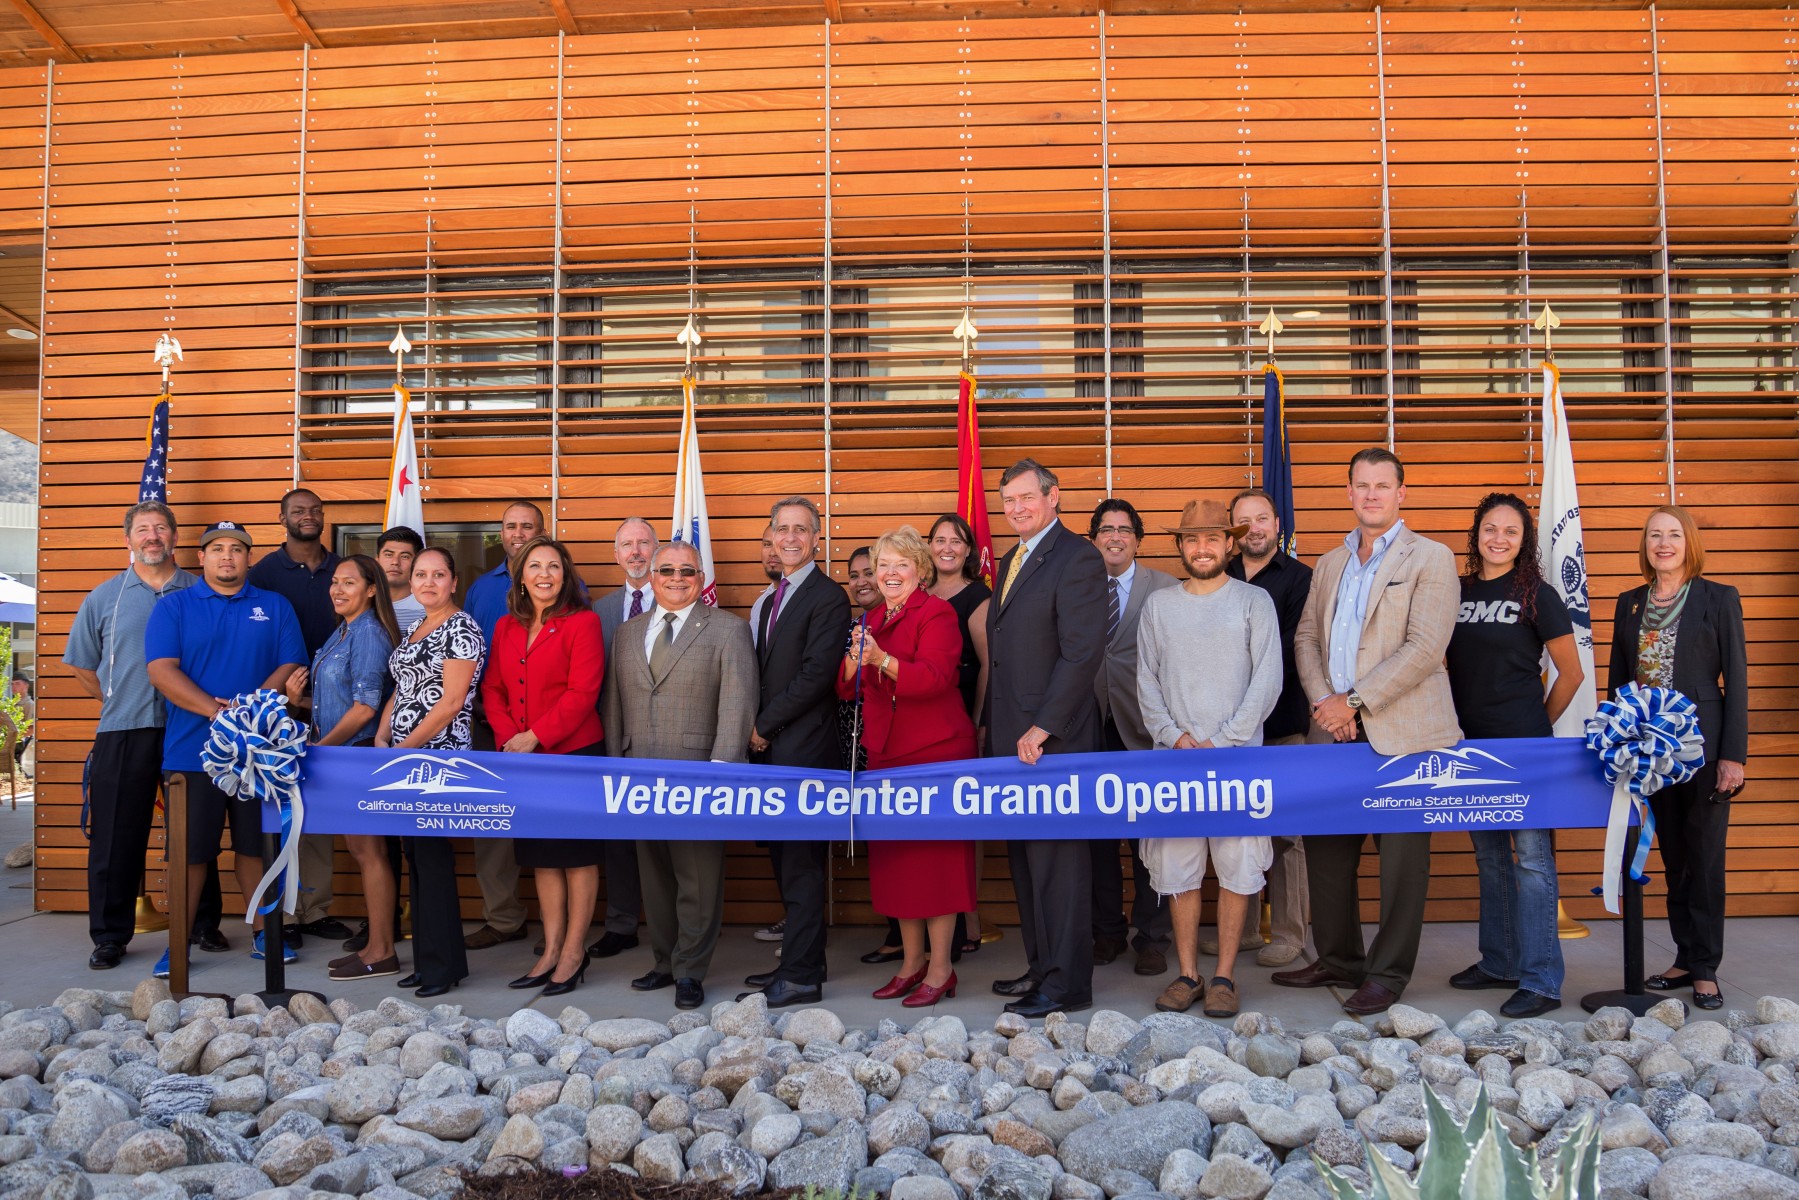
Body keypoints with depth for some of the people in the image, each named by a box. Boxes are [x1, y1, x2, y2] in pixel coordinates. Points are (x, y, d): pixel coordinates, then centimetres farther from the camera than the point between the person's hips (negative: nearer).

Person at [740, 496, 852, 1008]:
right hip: (773, 749, 9)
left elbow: (816, 674, -17)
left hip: (805, 749, -9)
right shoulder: (774, 598, 19)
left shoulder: (828, 598, -10)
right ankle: (799, 961, 21)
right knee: (786, 859, 12)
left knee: (802, 864, -4)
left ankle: (800, 977, 2)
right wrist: (757, 729, 6)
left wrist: (764, 725, -11)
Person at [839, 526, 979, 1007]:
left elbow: (935, 677, -22)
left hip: (935, 751, -7)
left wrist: (882, 660, -33)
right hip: (887, 752, 7)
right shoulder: (875, 620, 15)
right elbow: (847, 687, 10)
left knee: (934, 857, -4)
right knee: (894, 860, 10)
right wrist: (854, 660, -11)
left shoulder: (936, 613, -7)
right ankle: (912, 962, 22)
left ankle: (940, 969, 5)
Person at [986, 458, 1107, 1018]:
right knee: (1025, 859, 13)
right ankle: (1041, 966, 23)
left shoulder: (1078, 558, -10)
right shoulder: (1011, 560, 18)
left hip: (1053, 739, -9)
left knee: (1057, 858, -3)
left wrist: (1042, 728, -19)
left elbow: (1082, 653, -17)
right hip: (1010, 738, 9)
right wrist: (993, 722, 14)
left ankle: (1067, 983, 5)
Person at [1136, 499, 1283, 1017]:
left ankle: (1224, 976, 9)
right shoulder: (1158, 604, 10)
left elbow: (1267, 682, -2)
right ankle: (1187, 974, 12)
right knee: (1177, 869, 2)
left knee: (1238, 869, -1)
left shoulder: (1255, 601, 4)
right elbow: (1147, 682, 9)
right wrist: (1175, 737, -5)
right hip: (1174, 756, 2)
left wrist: (1221, 743, -9)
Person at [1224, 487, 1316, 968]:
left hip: (1281, 721, -4)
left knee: (1284, 831, 0)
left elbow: (1295, 646, -9)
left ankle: (1288, 933, 10)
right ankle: (1241, 928, 18)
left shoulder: (1299, 577, 0)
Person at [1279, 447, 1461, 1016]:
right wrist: (1323, 701, -4)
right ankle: (1339, 959, 24)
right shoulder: (1330, 564, 18)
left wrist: (1353, 701, -14)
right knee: (1325, 845, 10)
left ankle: (1388, 974, 11)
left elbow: (1423, 648, -12)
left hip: (1401, 731, -6)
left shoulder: (1431, 559, -2)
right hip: (1335, 730, 6)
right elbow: (1306, 637, 14)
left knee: (1400, 856, 0)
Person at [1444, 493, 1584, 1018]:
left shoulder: (1537, 595, -4)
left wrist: (1539, 725, 6)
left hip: (1524, 744, -5)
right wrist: (1451, 726, 12)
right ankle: (1498, 962, 26)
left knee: (1532, 858, -5)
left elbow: (1571, 673, 1)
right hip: (1471, 743, 5)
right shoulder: (1456, 592, 8)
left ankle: (1541, 981, 1)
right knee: (1490, 857, 14)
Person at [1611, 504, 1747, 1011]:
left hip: (1702, 743, -4)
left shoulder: (1719, 599, -2)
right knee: (1673, 855, 11)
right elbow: (1617, 679, 13)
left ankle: (1705, 970, 11)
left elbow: (1736, 680, -4)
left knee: (1705, 857, 2)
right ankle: (1685, 959, 19)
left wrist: (1734, 754, -10)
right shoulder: (1630, 603, 10)